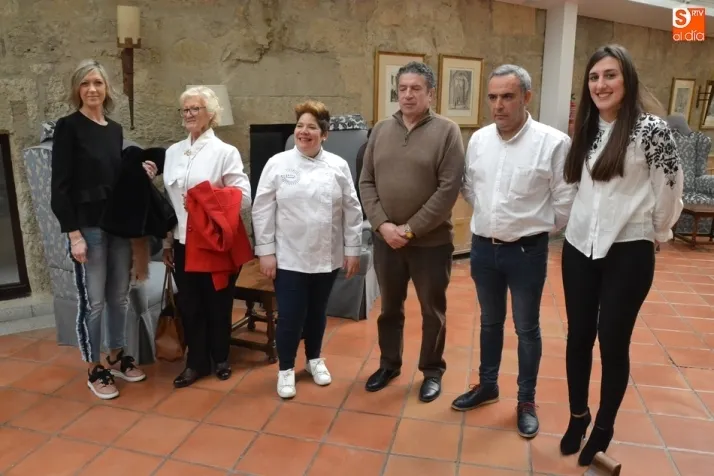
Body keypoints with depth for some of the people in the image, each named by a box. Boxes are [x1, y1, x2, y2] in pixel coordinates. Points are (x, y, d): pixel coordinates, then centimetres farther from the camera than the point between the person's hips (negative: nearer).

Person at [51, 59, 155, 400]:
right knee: (92, 302, 2)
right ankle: (94, 370, 18)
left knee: (120, 296, 13)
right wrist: (73, 234, -16)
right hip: (88, 227, -6)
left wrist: (140, 174, -2)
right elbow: (60, 187, -11)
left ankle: (117, 358, 30)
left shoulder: (115, 129, 10)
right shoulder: (68, 127, -7)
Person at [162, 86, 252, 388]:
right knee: (189, 306, 10)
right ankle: (195, 362, 26)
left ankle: (220, 359, 30)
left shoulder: (225, 152, -6)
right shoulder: (172, 152, 9)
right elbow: (168, 200, 10)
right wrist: (167, 242, 10)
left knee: (217, 304, 10)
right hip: (183, 243, 4)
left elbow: (244, 198, -10)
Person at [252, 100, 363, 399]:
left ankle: (314, 359, 38)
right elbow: (262, 211, -4)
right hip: (289, 257, -2)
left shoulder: (338, 166, 1)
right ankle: (285, 369, 23)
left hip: (327, 257, 2)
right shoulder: (277, 164, -4)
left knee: (317, 313, 17)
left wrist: (352, 249, 2)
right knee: (290, 316, 2)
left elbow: (352, 211, 4)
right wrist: (265, 251, -7)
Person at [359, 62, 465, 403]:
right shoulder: (381, 130, 5)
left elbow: (449, 189, -14)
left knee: (432, 312, 12)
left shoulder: (446, 131, -7)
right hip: (386, 240, 4)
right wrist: (382, 224, -11)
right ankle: (389, 364, 38)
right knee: (390, 308, 18)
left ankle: (432, 371, 32)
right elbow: (366, 183, 3)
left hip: (431, 241, -3)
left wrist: (411, 228, -16)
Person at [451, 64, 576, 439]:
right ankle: (487, 385, 38)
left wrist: (537, 228, 2)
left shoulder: (553, 142, -14)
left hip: (527, 252, -4)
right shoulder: (478, 139, 1)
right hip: (483, 248, 4)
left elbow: (565, 201, -7)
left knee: (527, 329, 11)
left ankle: (526, 400, 29)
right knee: (490, 322, 20)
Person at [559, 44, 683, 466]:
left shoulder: (651, 129, -12)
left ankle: (604, 427, 27)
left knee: (613, 343, 5)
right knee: (579, 337, 13)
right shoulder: (587, 130, 7)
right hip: (579, 248, 5)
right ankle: (578, 416, 33)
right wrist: (583, 226, 16)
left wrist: (655, 234, 6)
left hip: (628, 253, -5)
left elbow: (671, 192, -6)